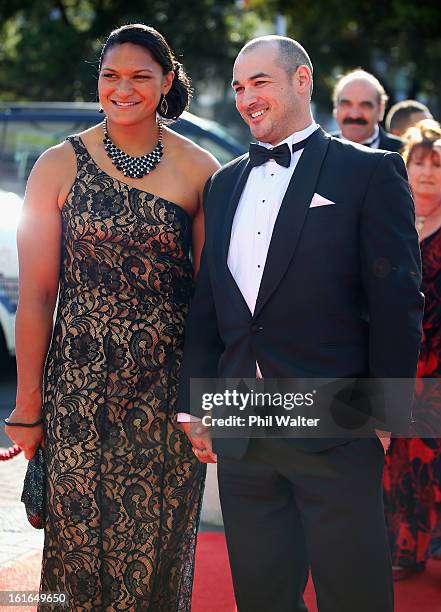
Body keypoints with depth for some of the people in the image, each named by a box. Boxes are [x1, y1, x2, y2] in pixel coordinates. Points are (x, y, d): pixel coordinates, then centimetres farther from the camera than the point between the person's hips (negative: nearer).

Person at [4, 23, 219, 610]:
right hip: (80, 385, -1)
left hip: (170, 387, 1)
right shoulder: (60, 165, 1)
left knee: (158, 549, 8)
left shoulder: (200, 171, 3)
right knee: (79, 537, 3)